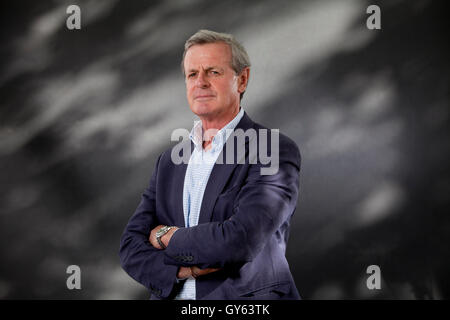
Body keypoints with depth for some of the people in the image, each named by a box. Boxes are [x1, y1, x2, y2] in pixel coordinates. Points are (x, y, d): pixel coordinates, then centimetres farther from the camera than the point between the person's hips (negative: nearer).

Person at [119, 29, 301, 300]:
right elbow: (131, 247, 5)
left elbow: (241, 241, -19)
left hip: (247, 299, -3)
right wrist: (186, 269, -13)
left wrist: (167, 236, -4)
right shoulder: (170, 161, 11)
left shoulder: (276, 151, -7)